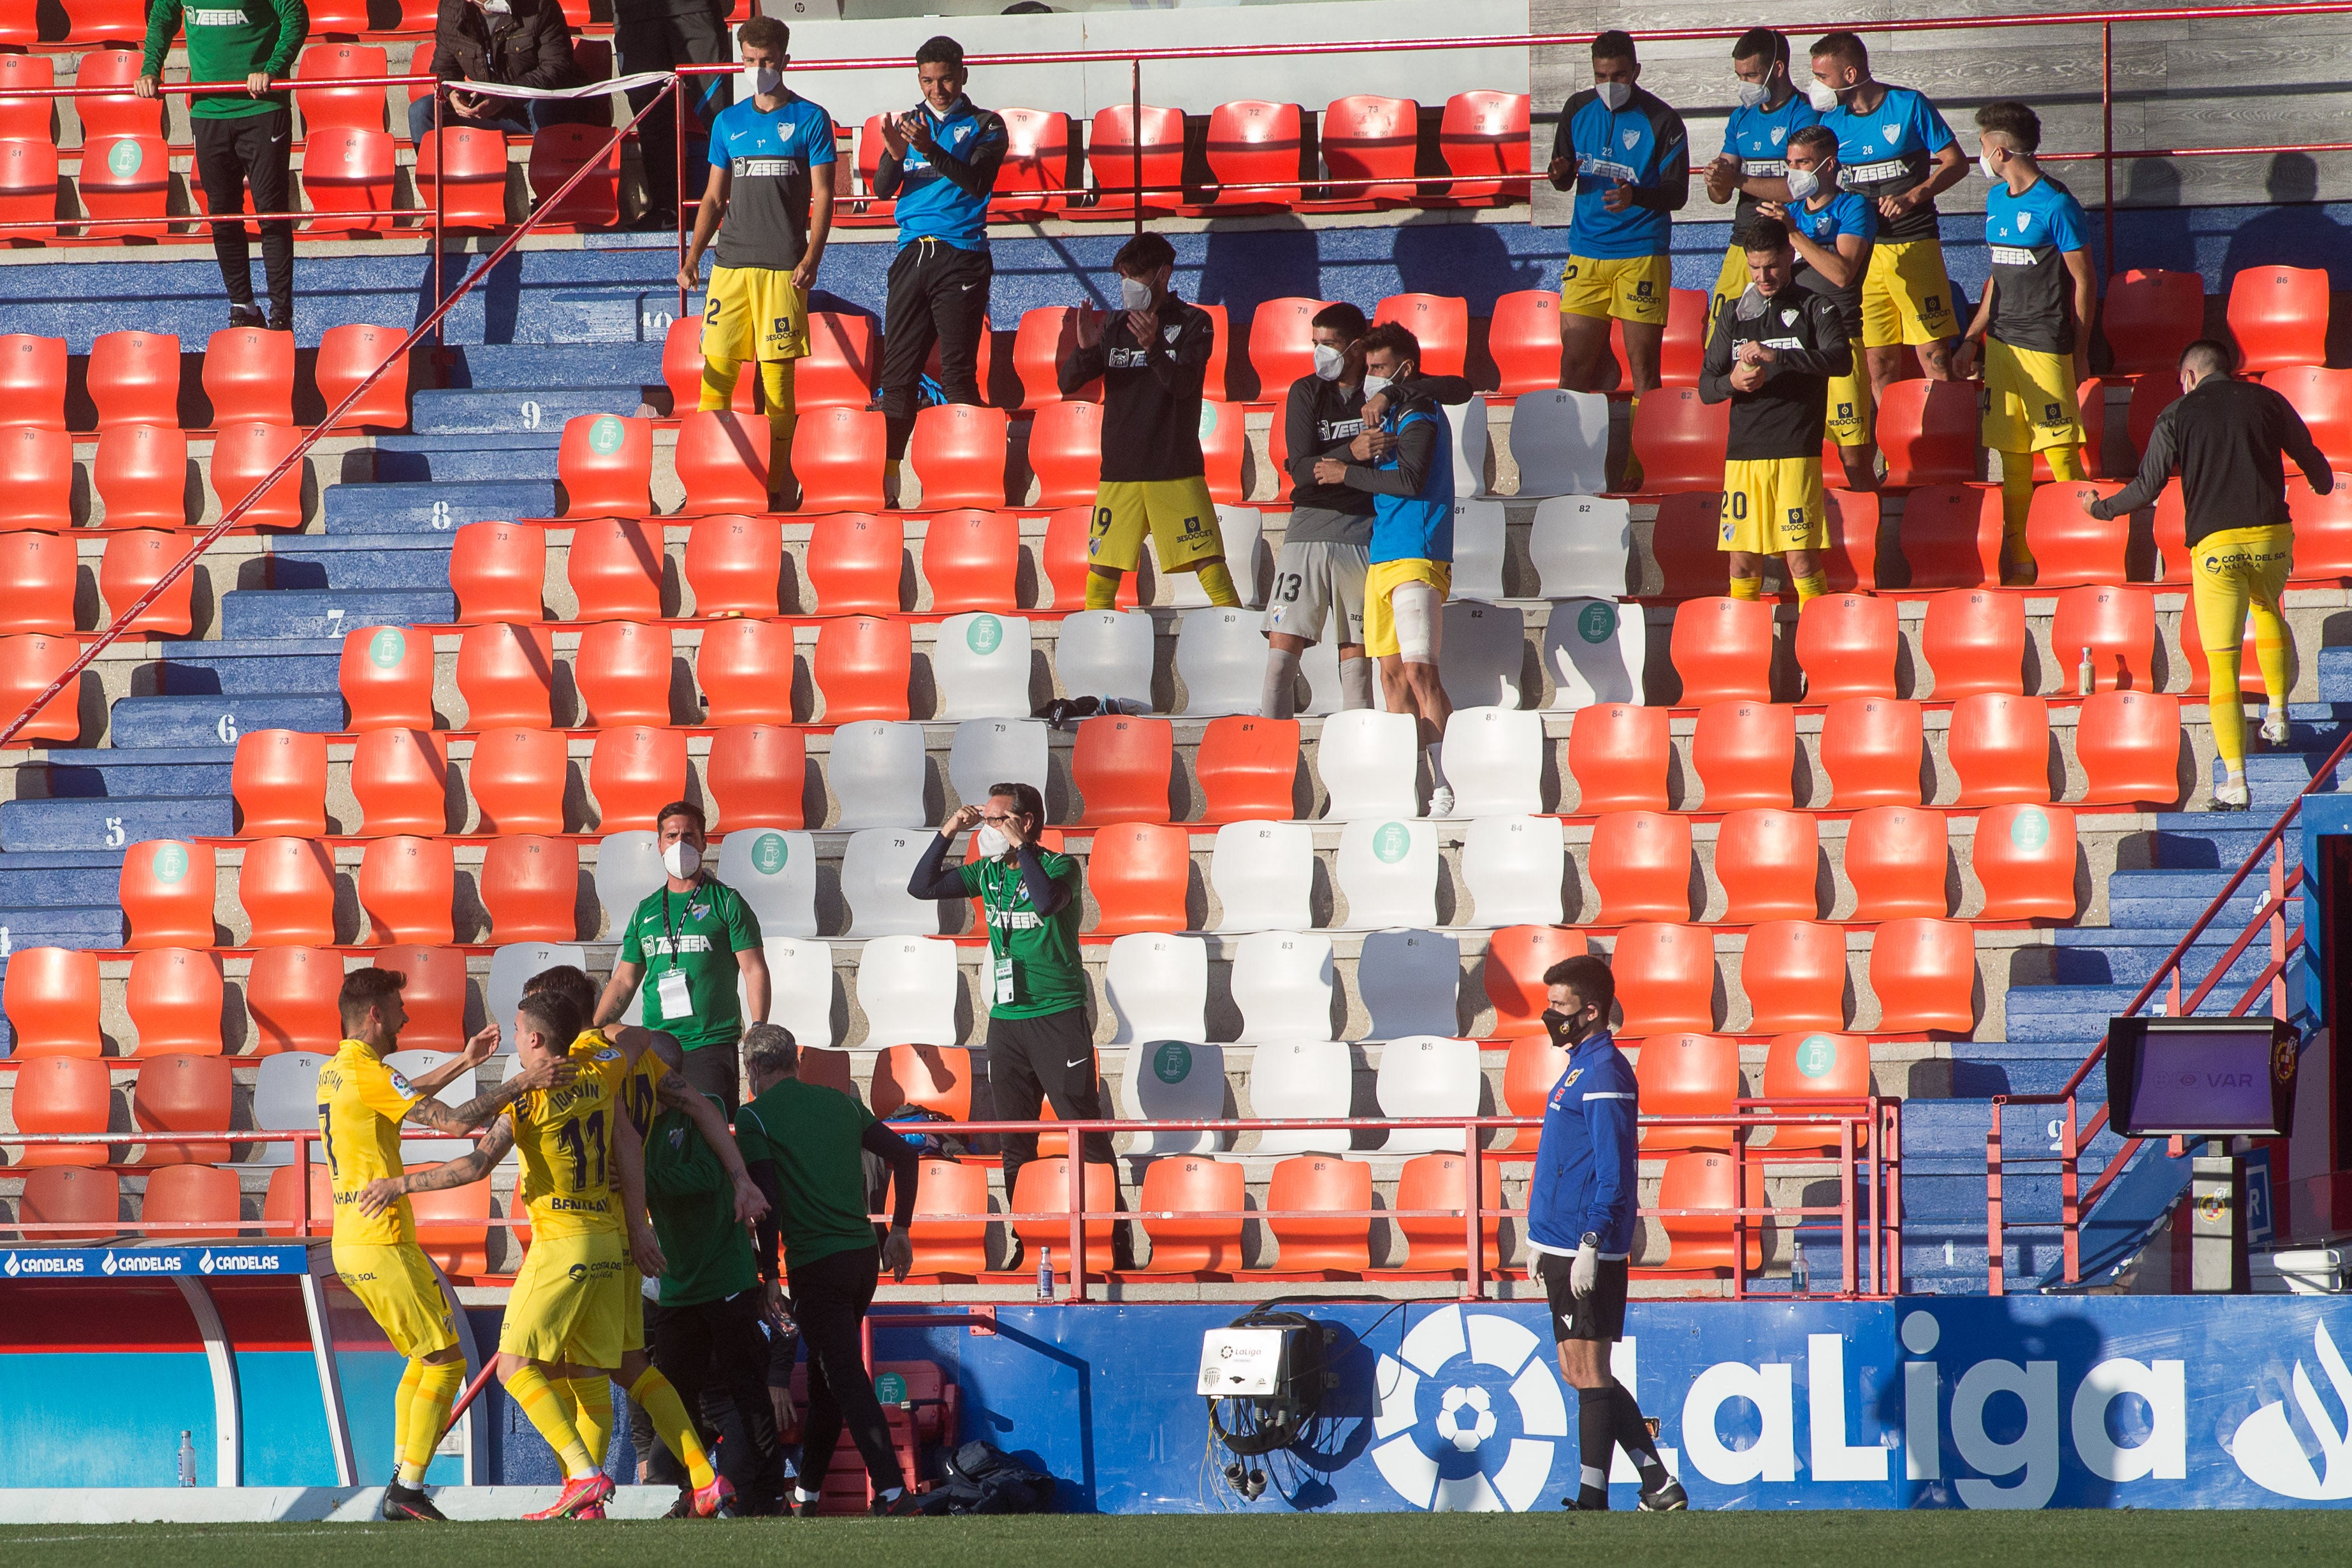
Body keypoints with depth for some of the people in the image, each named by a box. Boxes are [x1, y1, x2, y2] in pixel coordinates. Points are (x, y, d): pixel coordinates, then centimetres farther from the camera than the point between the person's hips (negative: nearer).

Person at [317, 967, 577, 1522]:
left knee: (423, 1358, 20)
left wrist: (462, 1063, 32)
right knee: (445, 1362, -2)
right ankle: (409, 1491, -5)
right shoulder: (368, 1074, -16)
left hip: (349, 1247, 10)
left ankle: (401, 1486, 17)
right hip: (384, 1245, -10)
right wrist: (522, 1083, -21)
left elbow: (401, 1099, 34)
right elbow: (454, 1121, -24)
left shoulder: (333, 1073, 13)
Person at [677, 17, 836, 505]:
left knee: (777, 373, -3)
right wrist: (692, 257, 6)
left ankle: (779, 479, 3)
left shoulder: (809, 120, 4)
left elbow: (823, 196, 1)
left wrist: (811, 259, -11)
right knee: (716, 367, -3)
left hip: (783, 265, -3)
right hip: (730, 263, 3)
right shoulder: (728, 122, 15)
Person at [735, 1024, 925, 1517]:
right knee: (826, 1374, 19)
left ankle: (892, 1489, -18)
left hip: (816, 1264, -6)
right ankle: (807, 1490, 27)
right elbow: (905, 1154, 12)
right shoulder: (840, 1103, 13)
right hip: (864, 1255, 6)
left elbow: (766, 1199, -11)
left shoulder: (755, 1116, -4)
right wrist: (900, 1230, 18)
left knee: (846, 1378, -7)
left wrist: (769, 1274, -7)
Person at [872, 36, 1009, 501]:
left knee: (959, 372, -7)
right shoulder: (908, 123, 16)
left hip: (961, 257, -4)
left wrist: (931, 151, -26)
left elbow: (977, 182, -12)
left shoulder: (985, 126, 5)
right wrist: (896, 157, -17)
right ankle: (887, 471, 0)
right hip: (912, 254, 4)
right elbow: (883, 188, 5)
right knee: (898, 370, 0)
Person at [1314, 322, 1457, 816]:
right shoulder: (1395, 414, 20)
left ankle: (1447, 790, -22)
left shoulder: (1420, 415, -7)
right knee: (1393, 672, 5)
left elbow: (1411, 479, -17)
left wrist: (1349, 474, -9)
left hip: (1417, 557, -10)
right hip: (1386, 557, 10)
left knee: (1418, 670, -18)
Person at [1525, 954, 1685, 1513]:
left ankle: (1592, 1499, -3)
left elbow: (1613, 1172, -19)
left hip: (1587, 1254, -10)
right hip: (1564, 1250, 10)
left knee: (1588, 1372, -6)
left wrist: (1590, 1243, -23)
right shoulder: (1580, 1067, 18)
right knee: (1582, 1373, 12)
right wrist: (1542, 1241, 23)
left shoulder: (1603, 1073, -13)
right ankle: (1660, 1487, 17)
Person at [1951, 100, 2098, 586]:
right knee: (2012, 455, 7)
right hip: (2001, 341, 7)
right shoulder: (1997, 200, 14)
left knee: (2060, 451, -9)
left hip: (2045, 344, -7)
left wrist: (2080, 353, -6)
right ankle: (2018, 559, 12)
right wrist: (1972, 339, 19)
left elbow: (2084, 280, -6)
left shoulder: (2056, 205, -9)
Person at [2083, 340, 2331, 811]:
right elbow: (2311, 459, 19)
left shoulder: (2178, 414, 5)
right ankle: (2277, 711, 25)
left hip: (2214, 544, -2)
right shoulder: (2267, 401, 11)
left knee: (2222, 666, 1)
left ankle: (2234, 781, -8)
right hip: (2271, 537, 2)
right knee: (2267, 608, 36)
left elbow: (2147, 487, 3)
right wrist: (2323, 486, 42)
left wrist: (2102, 509, 21)